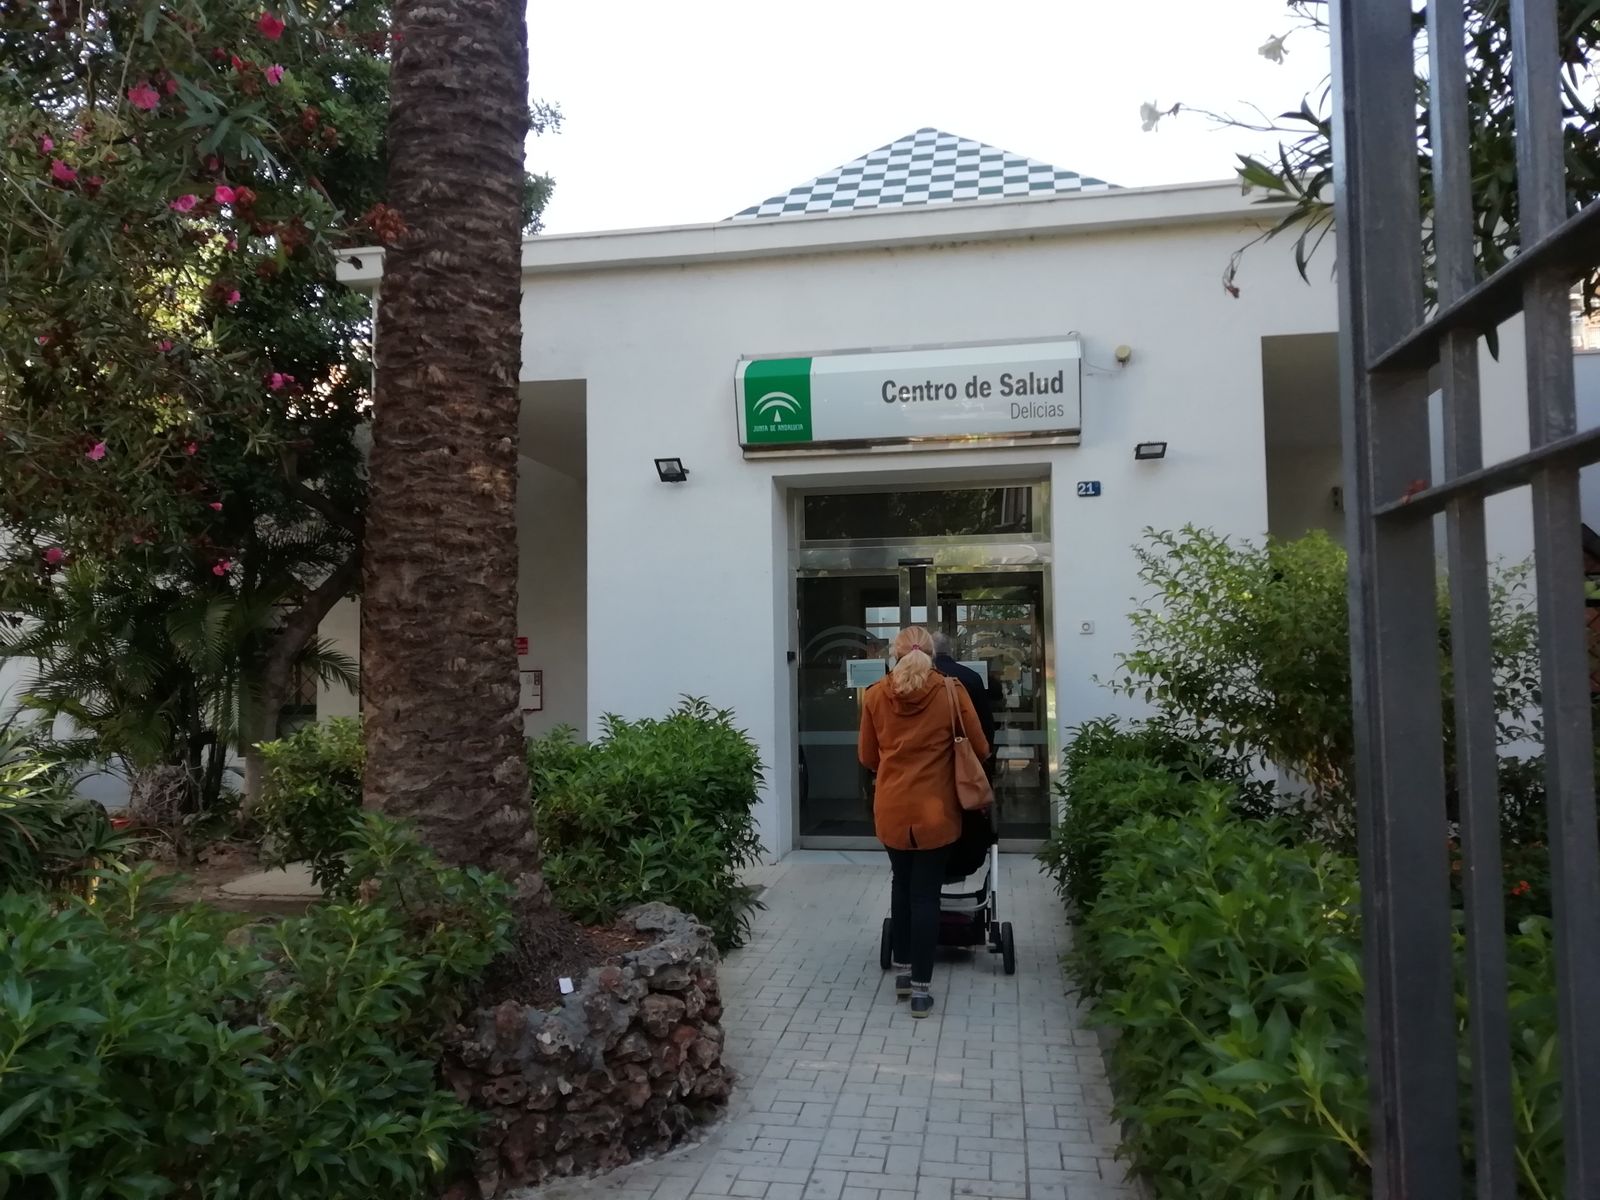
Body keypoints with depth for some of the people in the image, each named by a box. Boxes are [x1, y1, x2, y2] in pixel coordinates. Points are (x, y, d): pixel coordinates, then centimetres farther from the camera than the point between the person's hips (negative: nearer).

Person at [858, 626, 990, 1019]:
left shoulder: (875, 695, -1)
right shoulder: (951, 691, -5)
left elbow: (867, 757, 6)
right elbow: (980, 750, 2)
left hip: (891, 809, 2)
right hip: (935, 810, -2)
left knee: (901, 886, 20)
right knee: (926, 894, 4)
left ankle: (902, 970, 28)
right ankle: (921, 988, 7)